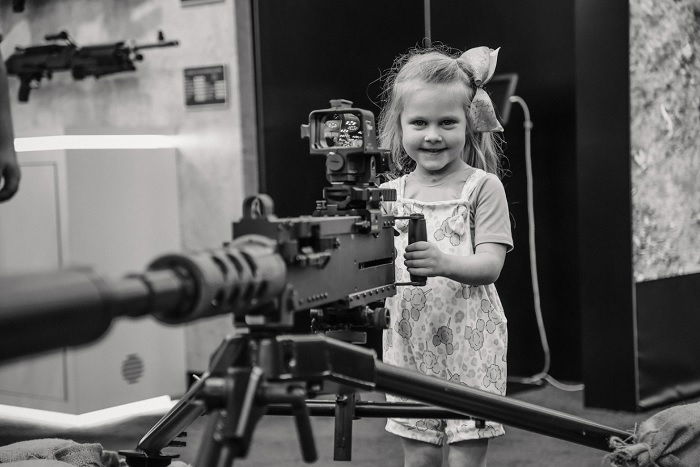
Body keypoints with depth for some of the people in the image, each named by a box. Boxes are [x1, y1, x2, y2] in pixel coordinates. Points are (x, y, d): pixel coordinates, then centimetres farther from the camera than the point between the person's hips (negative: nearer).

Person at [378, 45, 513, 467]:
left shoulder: (483, 187, -4)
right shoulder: (389, 195, 7)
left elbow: (490, 265, -13)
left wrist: (444, 263, -33)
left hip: (470, 344, -3)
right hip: (409, 345, 3)